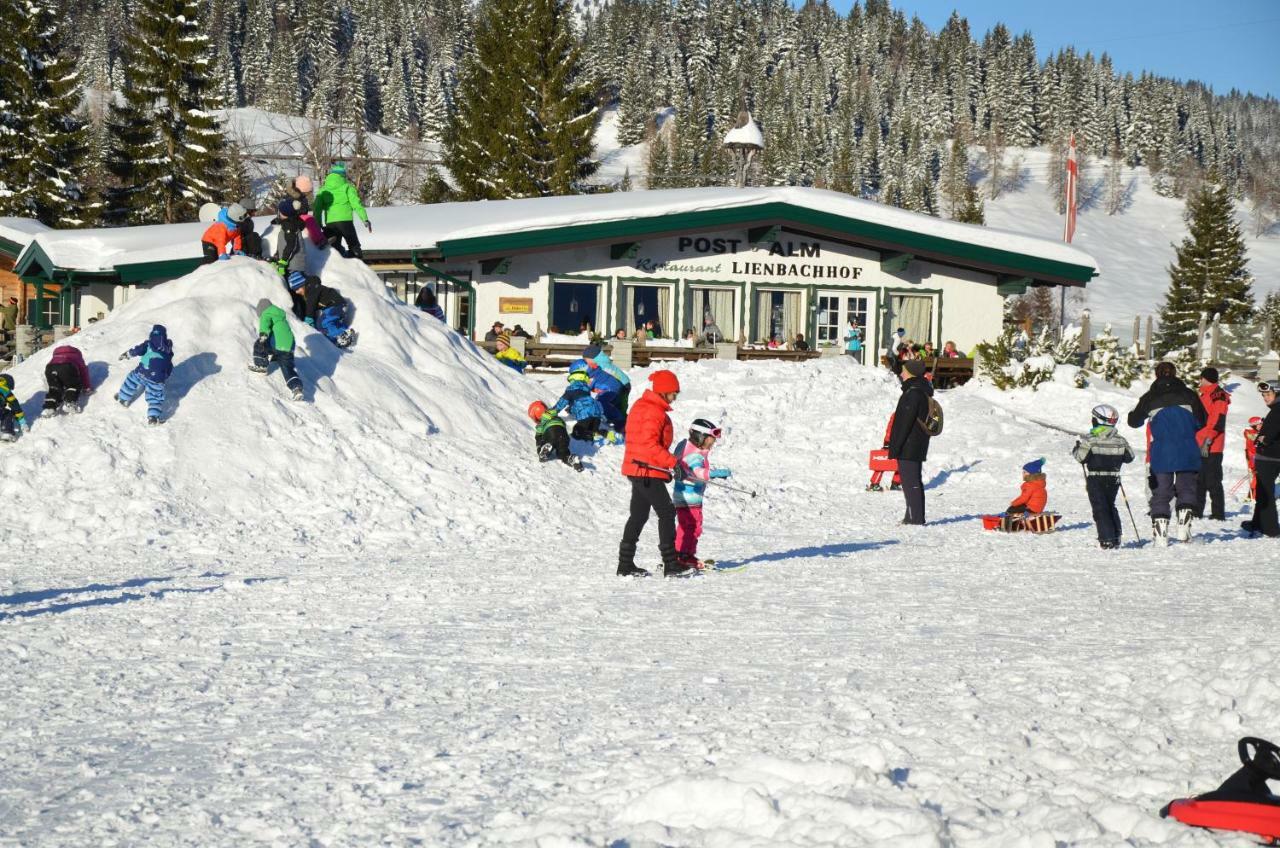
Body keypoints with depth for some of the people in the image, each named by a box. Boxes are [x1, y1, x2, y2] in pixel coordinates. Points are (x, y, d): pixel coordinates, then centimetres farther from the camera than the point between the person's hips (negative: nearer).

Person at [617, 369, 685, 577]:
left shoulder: (641, 406, 16)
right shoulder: (654, 412, -16)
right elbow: (650, 443, -25)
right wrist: (672, 462, -24)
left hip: (638, 469, 10)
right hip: (648, 471, -10)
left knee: (639, 515, 14)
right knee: (667, 513, -6)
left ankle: (625, 564, 16)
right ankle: (670, 564, -7)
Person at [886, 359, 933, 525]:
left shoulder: (913, 393, -18)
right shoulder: (922, 391, 15)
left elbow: (905, 422, -21)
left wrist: (895, 447, -19)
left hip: (908, 447, -10)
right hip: (918, 447, 10)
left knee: (909, 481, -8)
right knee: (914, 481, 15)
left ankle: (915, 517, -9)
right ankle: (916, 517, 21)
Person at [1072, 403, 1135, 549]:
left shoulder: (1090, 440, -12)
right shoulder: (1120, 440, 1)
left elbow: (1081, 457, -14)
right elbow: (1129, 457, 9)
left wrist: (1076, 448, 6)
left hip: (1095, 479, -4)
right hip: (1113, 479, 5)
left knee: (1100, 508, -2)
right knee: (1110, 506, 19)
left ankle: (1107, 539, -10)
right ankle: (1116, 538, 16)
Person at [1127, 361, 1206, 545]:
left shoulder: (1150, 398, 2)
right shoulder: (1188, 395, 3)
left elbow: (1133, 422, 11)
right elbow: (1201, 422, 11)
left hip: (1160, 454, 0)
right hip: (1187, 453, 0)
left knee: (1161, 493, 6)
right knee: (1186, 489, 14)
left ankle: (1160, 533, -2)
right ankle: (1183, 525, -3)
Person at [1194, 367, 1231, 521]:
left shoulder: (1218, 395, -10)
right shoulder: (1205, 395, 19)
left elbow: (1217, 421, -19)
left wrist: (1207, 440, -23)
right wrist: (1198, 441, 22)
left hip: (1211, 447, -10)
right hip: (1201, 446, 10)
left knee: (1213, 482, -7)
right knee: (1199, 480, 14)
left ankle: (1218, 514, -3)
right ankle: (1197, 511, 20)